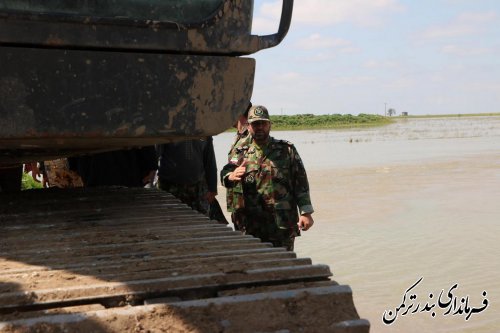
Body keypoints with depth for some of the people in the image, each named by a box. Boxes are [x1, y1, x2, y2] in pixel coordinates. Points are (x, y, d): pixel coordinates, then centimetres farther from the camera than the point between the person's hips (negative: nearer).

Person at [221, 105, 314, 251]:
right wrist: (231, 177, -31)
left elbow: (301, 183, 3)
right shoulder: (241, 153, 9)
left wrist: (306, 212, -5)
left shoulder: (287, 150, 5)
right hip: (252, 226, 1)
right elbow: (224, 174, -6)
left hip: (283, 223, -1)